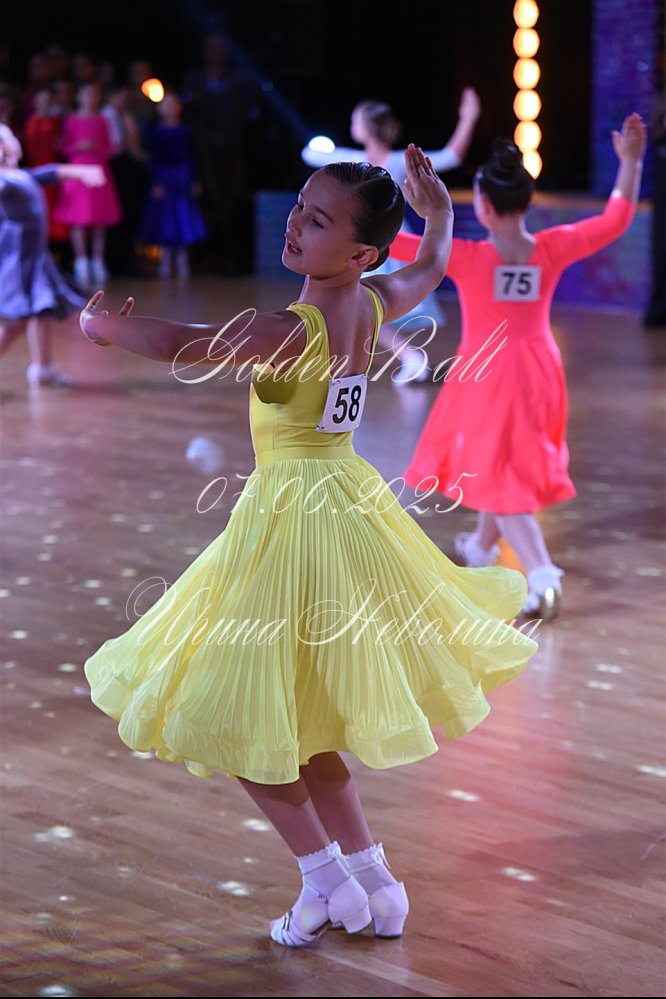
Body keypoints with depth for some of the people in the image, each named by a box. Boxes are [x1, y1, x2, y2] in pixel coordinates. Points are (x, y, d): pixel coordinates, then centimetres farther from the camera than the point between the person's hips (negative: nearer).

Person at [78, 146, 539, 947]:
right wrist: (436, 207, 39)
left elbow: (184, 347, -31)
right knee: (302, 714, 19)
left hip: (294, 513, -8)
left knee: (234, 713, 5)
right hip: (348, 496, 8)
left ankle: (326, 879, 9)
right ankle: (372, 881, 23)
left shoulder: (292, 331, -24)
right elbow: (431, 268, 20)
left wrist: (102, 325, -14)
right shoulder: (373, 305, -1)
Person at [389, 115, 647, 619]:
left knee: (498, 472, 3)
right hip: (538, 370, 5)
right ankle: (482, 545, 49)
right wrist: (630, 162, 12)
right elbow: (616, 219, 3)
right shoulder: (552, 249, -10)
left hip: (486, 373, -5)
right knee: (510, 460, 25)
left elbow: (395, 243, -16)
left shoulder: (468, 257, -19)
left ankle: (543, 575, -13)